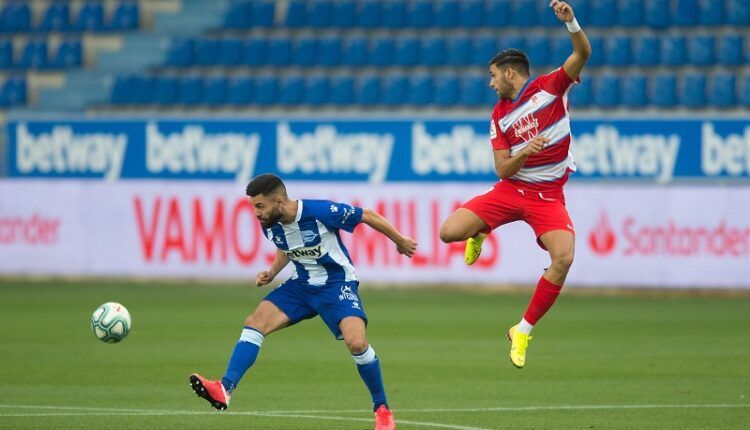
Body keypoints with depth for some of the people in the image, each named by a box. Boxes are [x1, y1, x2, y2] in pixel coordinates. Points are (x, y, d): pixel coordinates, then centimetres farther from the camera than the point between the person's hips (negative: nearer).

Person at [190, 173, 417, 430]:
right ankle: (225, 391, -23)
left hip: (337, 283, -6)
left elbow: (367, 216, -11)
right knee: (254, 323, -14)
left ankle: (382, 409, -4)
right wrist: (271, 273, 0)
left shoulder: (322, 212, -26)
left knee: (356, 343, -25)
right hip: (301, 285, 6)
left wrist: (401, 242, 0)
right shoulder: (271, 225, -6)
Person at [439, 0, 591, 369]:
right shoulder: (499, 116, 6)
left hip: (548, 196, -3)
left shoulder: (550, 87, -3)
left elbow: (582, 54, -17)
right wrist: (525, 152, -20)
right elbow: (503, 170, 1)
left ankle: (523, 331, -11)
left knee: (563, 258, -27)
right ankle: (480, 233, 25)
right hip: (511, 189, 3)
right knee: (449, 232, -14)